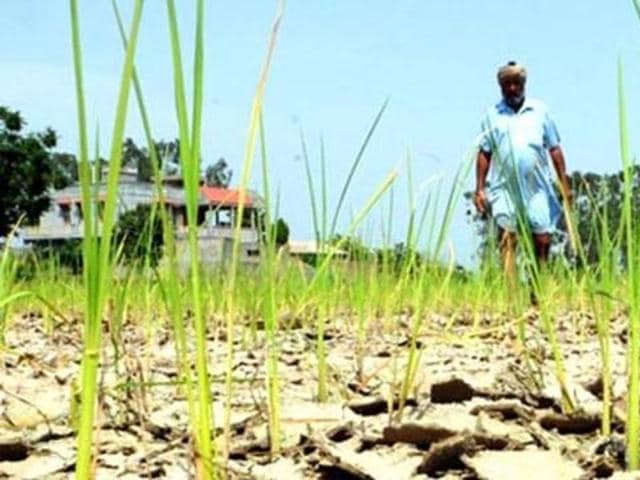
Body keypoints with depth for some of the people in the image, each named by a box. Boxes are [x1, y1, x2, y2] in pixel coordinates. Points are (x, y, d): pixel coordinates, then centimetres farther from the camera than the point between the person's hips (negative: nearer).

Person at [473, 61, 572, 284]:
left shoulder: (540, 111, 9)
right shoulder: (492, 115, 10)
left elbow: (554, 149, 10)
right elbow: (484, 153, 9)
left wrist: (564, 184, 5)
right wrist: (479, 189, 3)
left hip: (537, 188, 1)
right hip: (505, 188, -1)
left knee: (543, 240, 0)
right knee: (507, 240, -9)